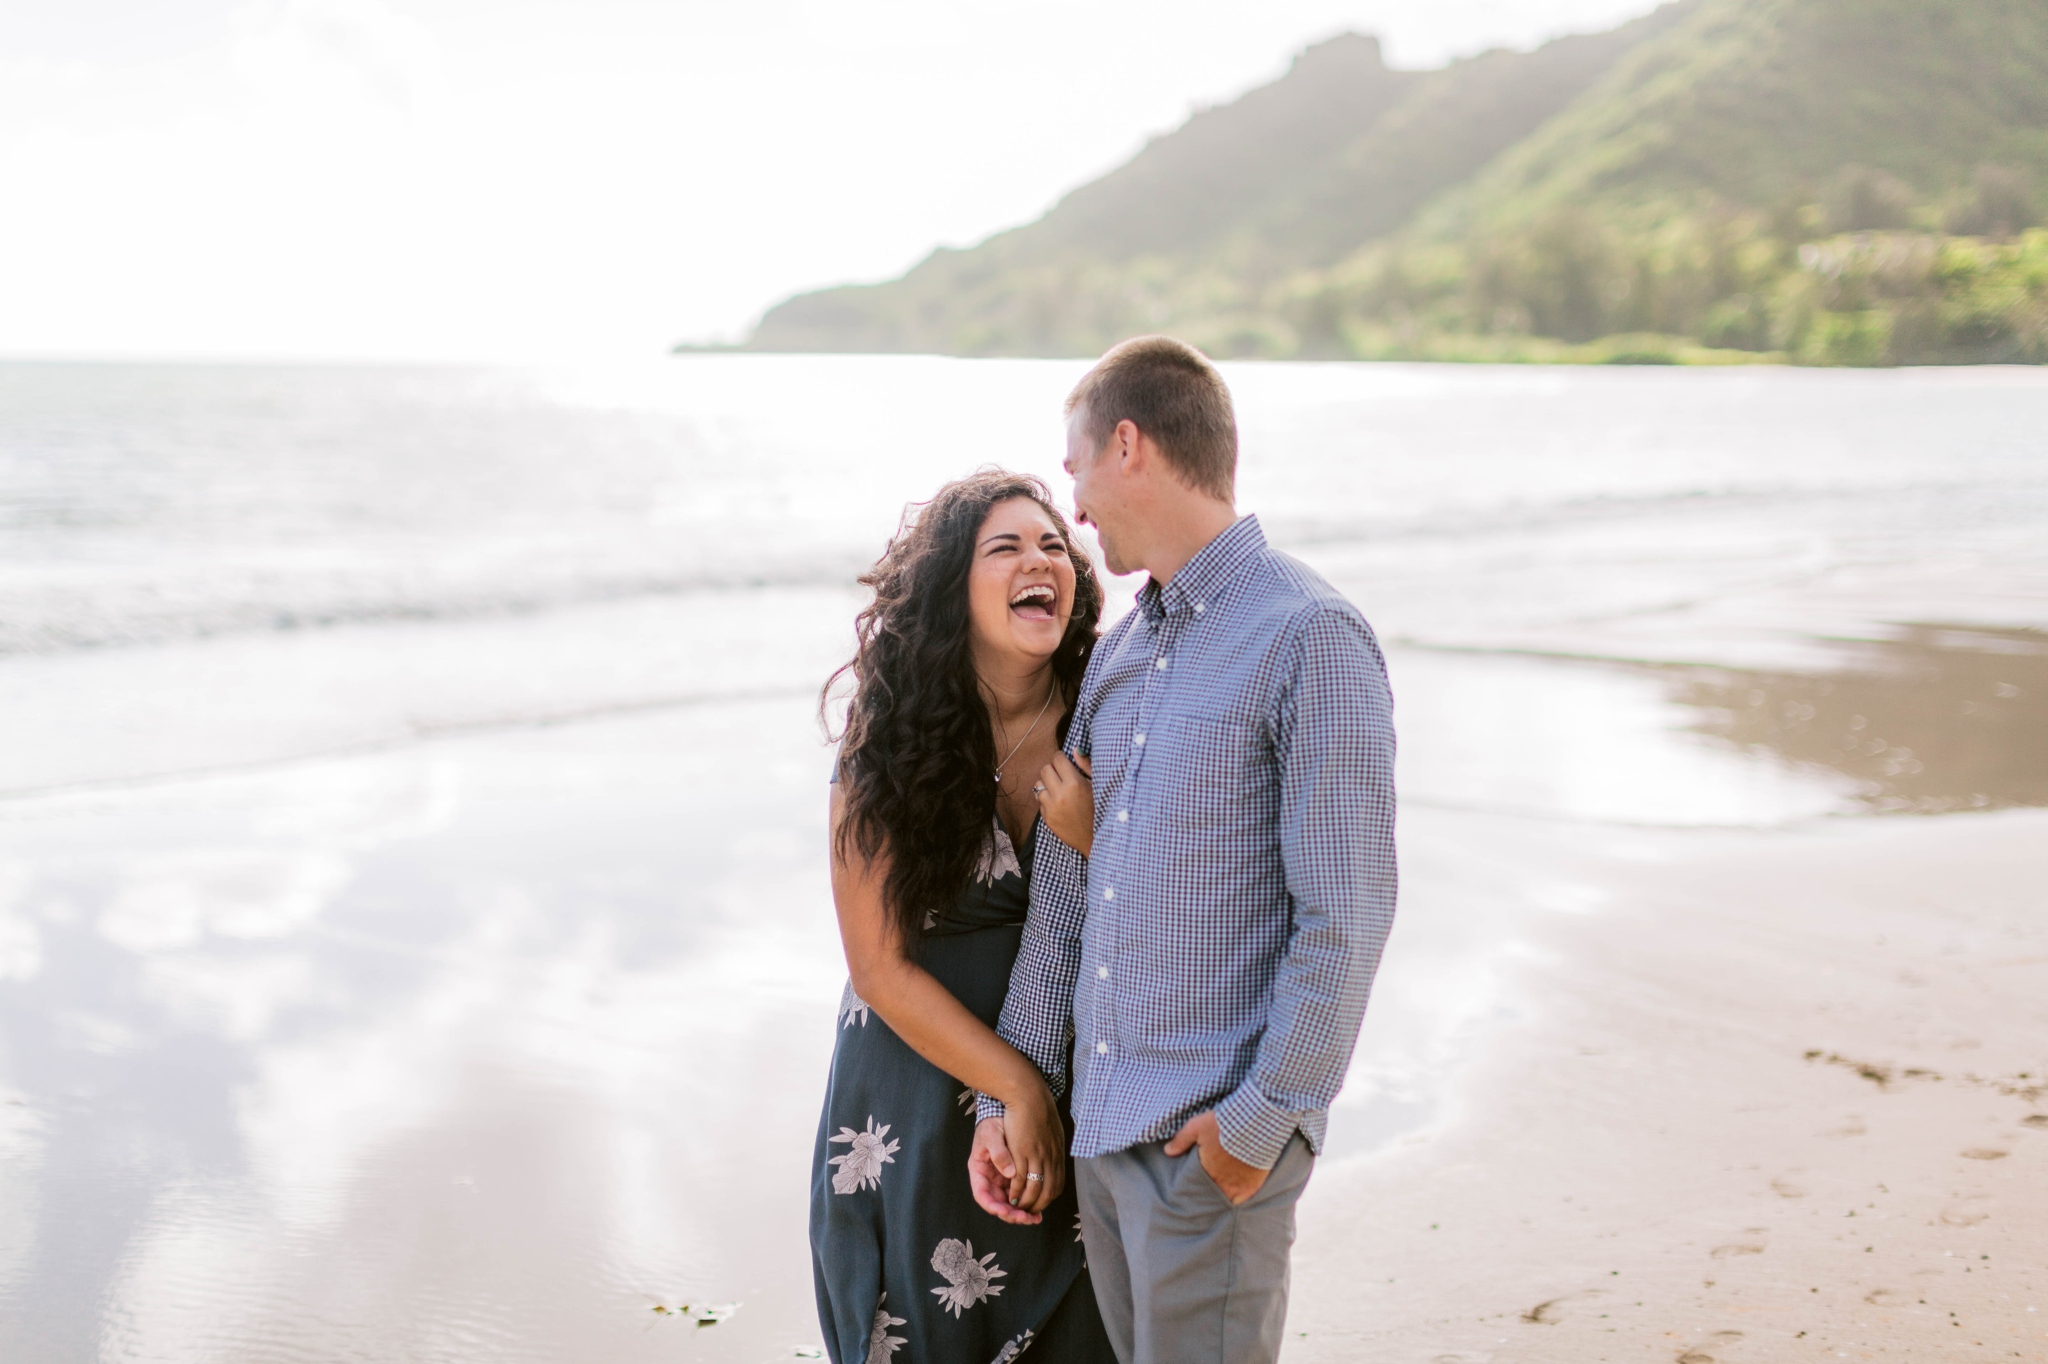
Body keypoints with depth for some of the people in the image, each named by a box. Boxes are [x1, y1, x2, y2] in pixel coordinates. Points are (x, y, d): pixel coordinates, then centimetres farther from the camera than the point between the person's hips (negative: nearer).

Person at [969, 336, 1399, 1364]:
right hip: (1098, 1123, 7)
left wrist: (1262, 1120, -16)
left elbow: (1344, 916, -16)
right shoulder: (1118, 652, 12)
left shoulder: (1311, 640, -12)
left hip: (1215, 1137, -7)